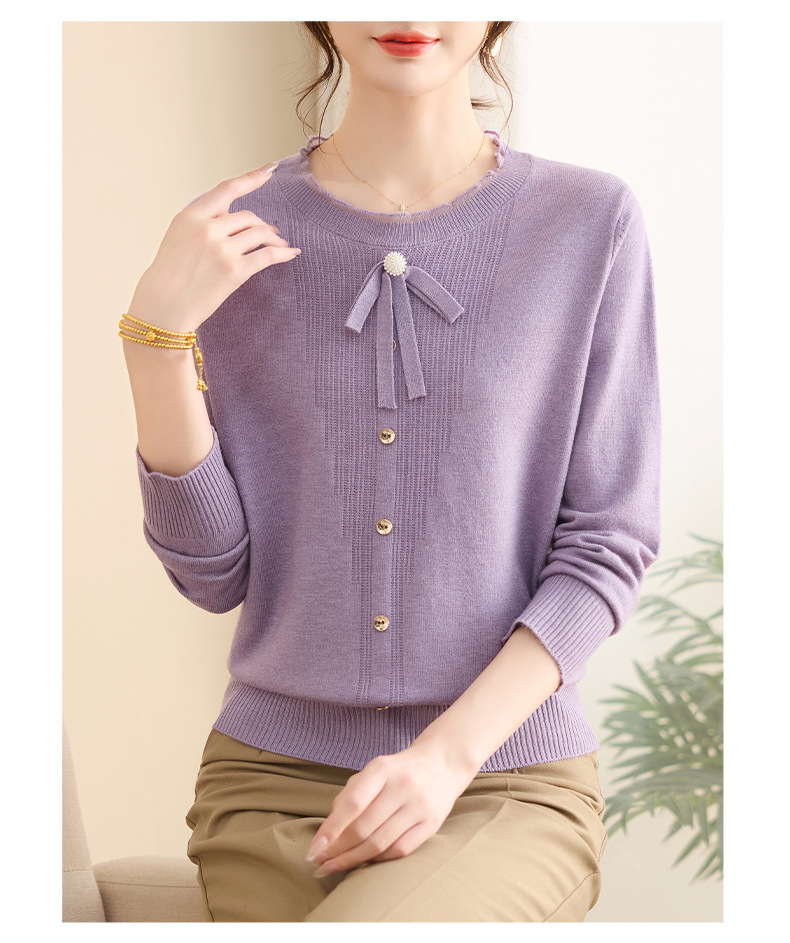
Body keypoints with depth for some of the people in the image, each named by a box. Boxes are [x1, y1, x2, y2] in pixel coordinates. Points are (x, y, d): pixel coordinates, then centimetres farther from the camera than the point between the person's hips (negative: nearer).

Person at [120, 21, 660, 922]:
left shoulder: (589, 222, -4)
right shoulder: (240, 233, 1)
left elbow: (608, 542, -3)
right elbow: (212, 570, -1)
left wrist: (448, 754, -14)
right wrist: (158, 329, -13)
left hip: (510, 781, -1)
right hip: (272, 775, 2)